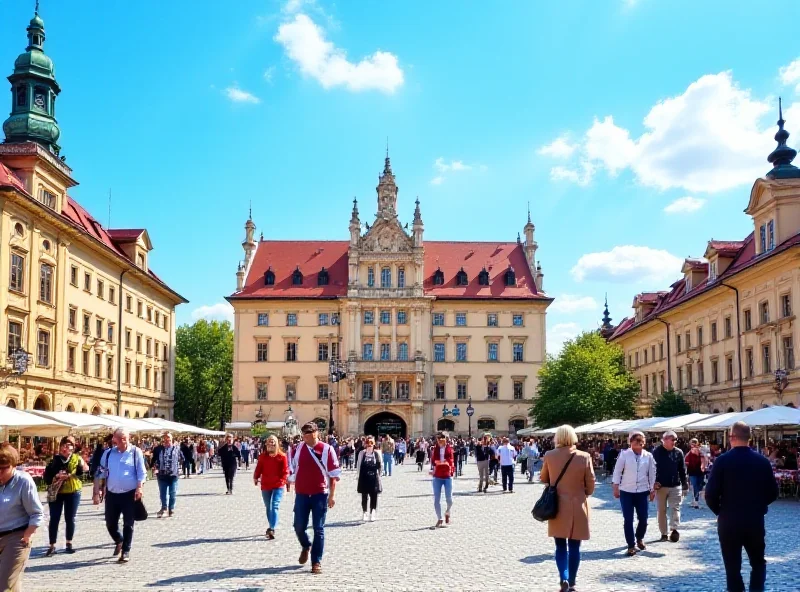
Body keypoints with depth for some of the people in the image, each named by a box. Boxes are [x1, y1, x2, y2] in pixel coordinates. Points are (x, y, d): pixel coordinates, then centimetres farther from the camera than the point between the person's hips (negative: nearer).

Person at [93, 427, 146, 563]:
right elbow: (101, 473, 10)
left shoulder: (136, 452, -4)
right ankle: (119, 541, 39)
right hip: (112, 494, 3)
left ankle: (126, 551, 10)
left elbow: (141, 473, -5)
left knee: (128, 524, 0)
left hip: (129, 494, -3)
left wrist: (139, 488, -16)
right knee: (110, 523, 11)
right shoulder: (108, 453, 5)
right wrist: (97, 491, 6)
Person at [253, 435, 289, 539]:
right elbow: (259, 468, 4)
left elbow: (285, 470, -4)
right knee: (268, 507, 15)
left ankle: (272, 529, -22)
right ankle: (271, 528, 29)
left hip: (278, 486, -4)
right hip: (265, 486, 4)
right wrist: (255, 477, -11)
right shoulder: (262, 456, 4)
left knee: (275, 506, -16)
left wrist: (283, 481, -13)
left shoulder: (282, 456, -4)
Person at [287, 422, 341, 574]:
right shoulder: (297, 449, 2)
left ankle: (317, 562, 8)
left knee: (319, 529, 0)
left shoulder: (326, 450, -6)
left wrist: (332, 495, -4)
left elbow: (334, 474, -3)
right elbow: (292, 471, 13)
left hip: (320, 494, -3)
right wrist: (292, 487, 12)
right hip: (301, 494, 3)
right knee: (299, 527, 6)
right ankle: (306, 546, 37)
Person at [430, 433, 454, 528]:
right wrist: (432, 469, -7)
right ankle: (439, 519, 13)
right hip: (437, 477, 0)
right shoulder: (434, 449, 0)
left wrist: (453, 471, 0)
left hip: (447, 476, 0)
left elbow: (452, 461, 7)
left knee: (449, 499, 0)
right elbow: (432, 460, 6)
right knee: (436, 499, 1)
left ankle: (447, 513, 31)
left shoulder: (449, 449, 2)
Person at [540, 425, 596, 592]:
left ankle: (564, 579, -7)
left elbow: (543, 479, 8)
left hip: (557, 507, 1)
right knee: (574, 547, 10)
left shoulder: (549, 456, -7)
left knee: (560, 546, 10)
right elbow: (590, 484, -2)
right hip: (577, 507, 0)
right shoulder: (584, 457, -10)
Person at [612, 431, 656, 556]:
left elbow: (652, 473, 7)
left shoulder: (648, 456, 1)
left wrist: (652, 490, 7)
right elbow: (617, 471, -2)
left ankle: (640, 539, 33)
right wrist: (616, 488, -4)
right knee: (628, 519, -2)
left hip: (642, 491, 2)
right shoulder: (624, 454, -5)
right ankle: (631, 545, 7)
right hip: (626, 491, -2)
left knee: (643, 518, 5)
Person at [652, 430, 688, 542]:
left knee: (675, 508, -7)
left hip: (675, 486, 1)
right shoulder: (657, 452, -5)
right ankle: (664, 533, 13)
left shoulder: (678, 452, 1)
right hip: (661, 486, -1)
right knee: (661, 510, 6)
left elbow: (682, 470, 5)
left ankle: (674, 529, -10)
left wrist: (685, 485, 5)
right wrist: (654, 482, -11)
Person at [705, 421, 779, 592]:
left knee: (733, 566, 8)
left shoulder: (722, 460, -11)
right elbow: (773, 493, 3)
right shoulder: (762, 461, -3)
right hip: (755, 521, 2)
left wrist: (719, 511, 6)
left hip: (728, 521, -2)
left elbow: (710, 494, -13)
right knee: (758, 562, 19)